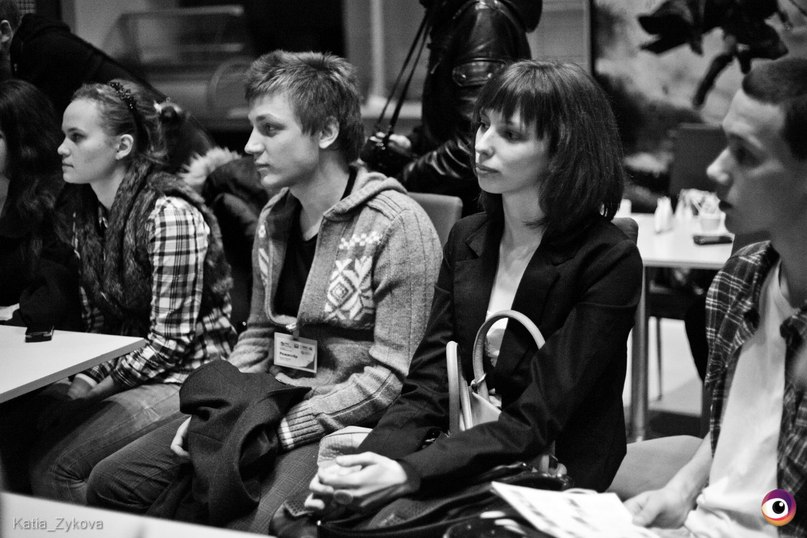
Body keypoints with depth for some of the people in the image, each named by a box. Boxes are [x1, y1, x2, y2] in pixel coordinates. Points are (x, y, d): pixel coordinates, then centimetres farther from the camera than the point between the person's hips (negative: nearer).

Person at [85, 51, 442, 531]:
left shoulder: (396, 226, -14)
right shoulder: (274, 219, 11)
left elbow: (393, 377, -17)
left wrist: (278, 430, -18)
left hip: (344, 425, -7)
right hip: (266, 411, 7)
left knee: (252, 525, -33)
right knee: (114, 482, -3)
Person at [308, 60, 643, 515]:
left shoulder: (610, 263, -12)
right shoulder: (467, 240, 7)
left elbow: (535, 421, -17)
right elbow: (428, 386, 2)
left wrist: (409, 474, -28)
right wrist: (371, 460, -17)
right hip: (466, 474, 5)